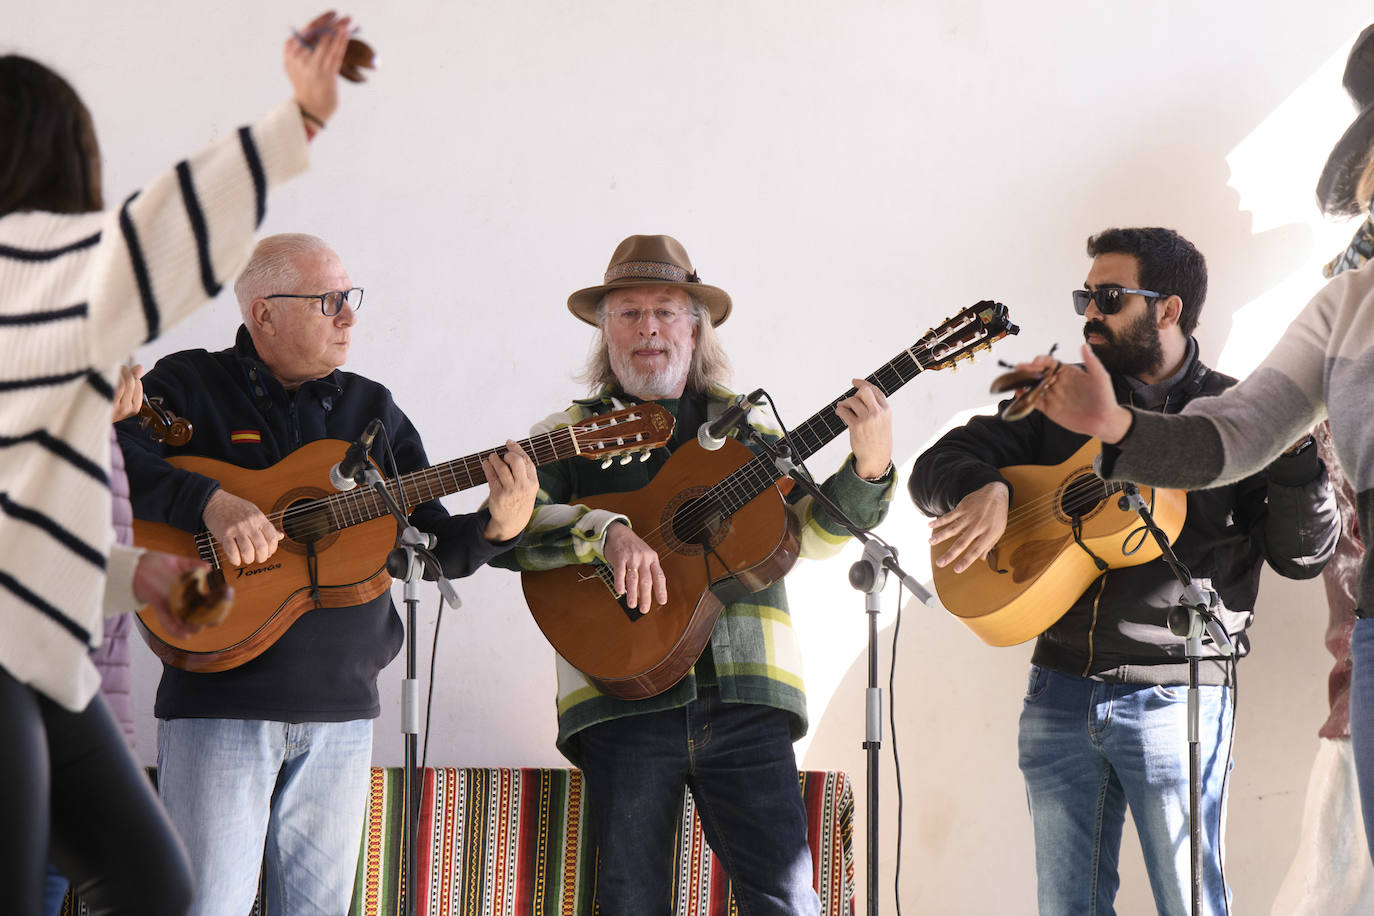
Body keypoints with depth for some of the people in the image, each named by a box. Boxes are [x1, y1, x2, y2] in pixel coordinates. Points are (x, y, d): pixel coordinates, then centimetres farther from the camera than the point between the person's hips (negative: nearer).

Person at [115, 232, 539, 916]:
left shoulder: (371, 409, 15)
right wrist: (212, 504, -26)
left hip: (341, 706, 5)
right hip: (219, 699, -4)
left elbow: (437, 546, 12)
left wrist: (498, 526, -8)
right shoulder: (189, 387, 2)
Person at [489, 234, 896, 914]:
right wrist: (607, 532, -21)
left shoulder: (746, 427, 17)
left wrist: (868, 468, -9)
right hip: (622, 699, -1)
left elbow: (810, 533, 9)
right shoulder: (568, 436, 10)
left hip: (743, 694, 1)